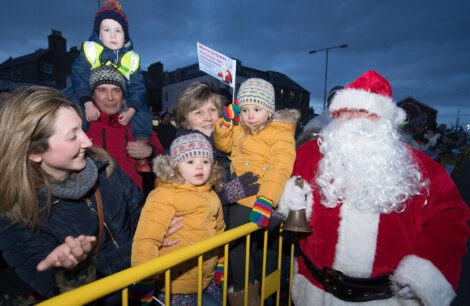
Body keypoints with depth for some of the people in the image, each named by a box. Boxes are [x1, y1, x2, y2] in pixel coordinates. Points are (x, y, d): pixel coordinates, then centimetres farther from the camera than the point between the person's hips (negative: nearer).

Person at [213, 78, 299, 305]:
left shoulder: (280, 133, -14)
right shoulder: (241, 129, 8)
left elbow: (280, 169, -25)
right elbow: (223, 145, 20)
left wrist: (266, 201, -36)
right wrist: (227, 119, 3)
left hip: (256, 201, -7)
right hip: (238, 197, 8)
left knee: (236, 243, 1)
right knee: (243, 241, 21)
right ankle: (251, 283, 45)